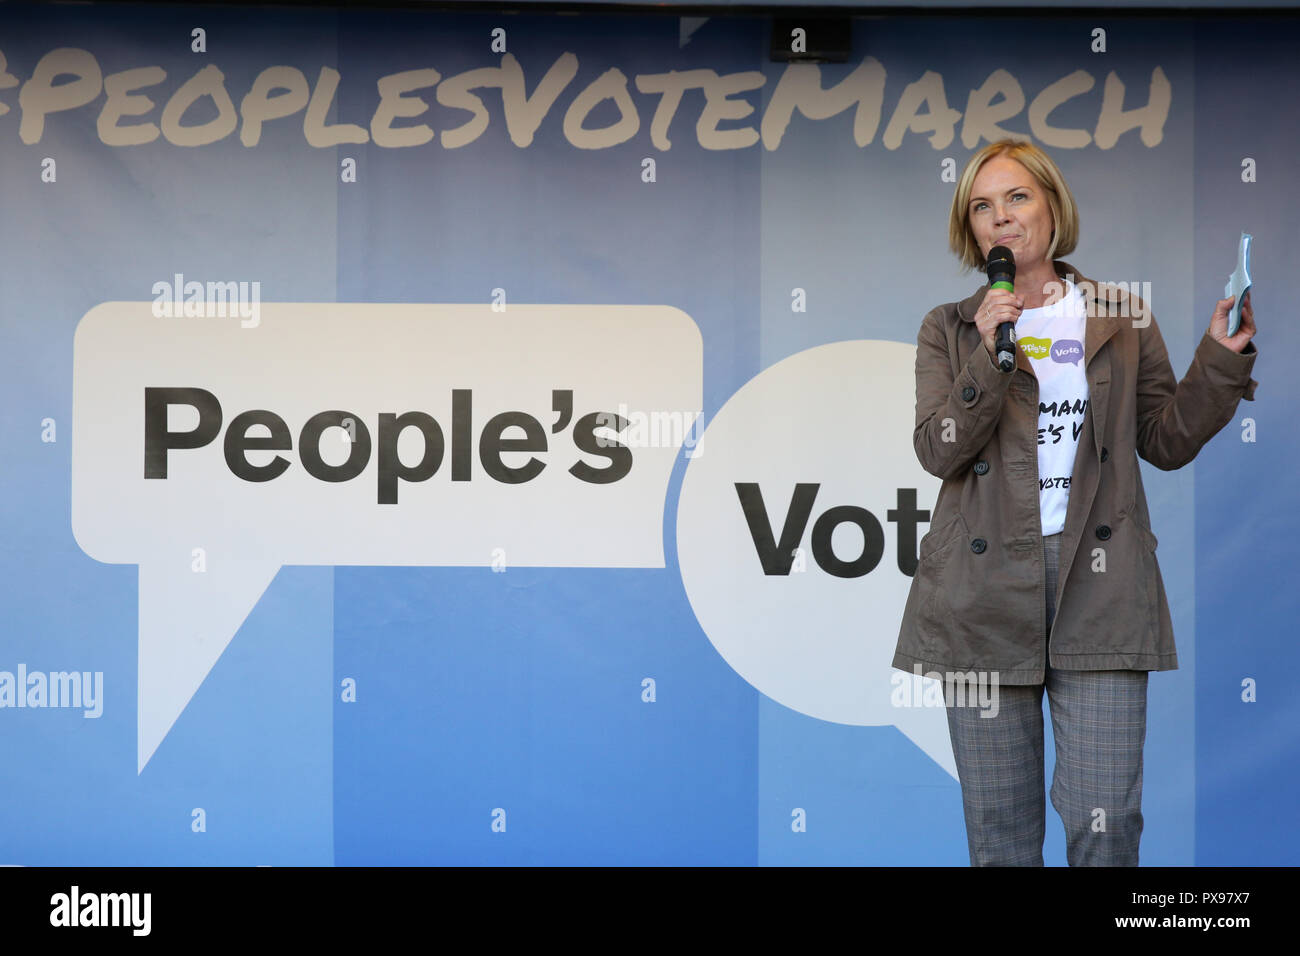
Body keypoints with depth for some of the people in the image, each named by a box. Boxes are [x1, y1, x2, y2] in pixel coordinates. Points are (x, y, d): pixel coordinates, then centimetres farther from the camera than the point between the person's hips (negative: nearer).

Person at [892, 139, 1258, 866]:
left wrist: (1222, 360, -2)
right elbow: (937, 452, -2)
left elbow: (1167, 441, 11)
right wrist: (990, 357, -14)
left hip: (1098, 582, 0)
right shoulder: (950, 329, 11)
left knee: (1106, 825, -8)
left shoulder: (1123, 318, 12)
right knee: (998, 830, 4)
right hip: (986, 586, 1)